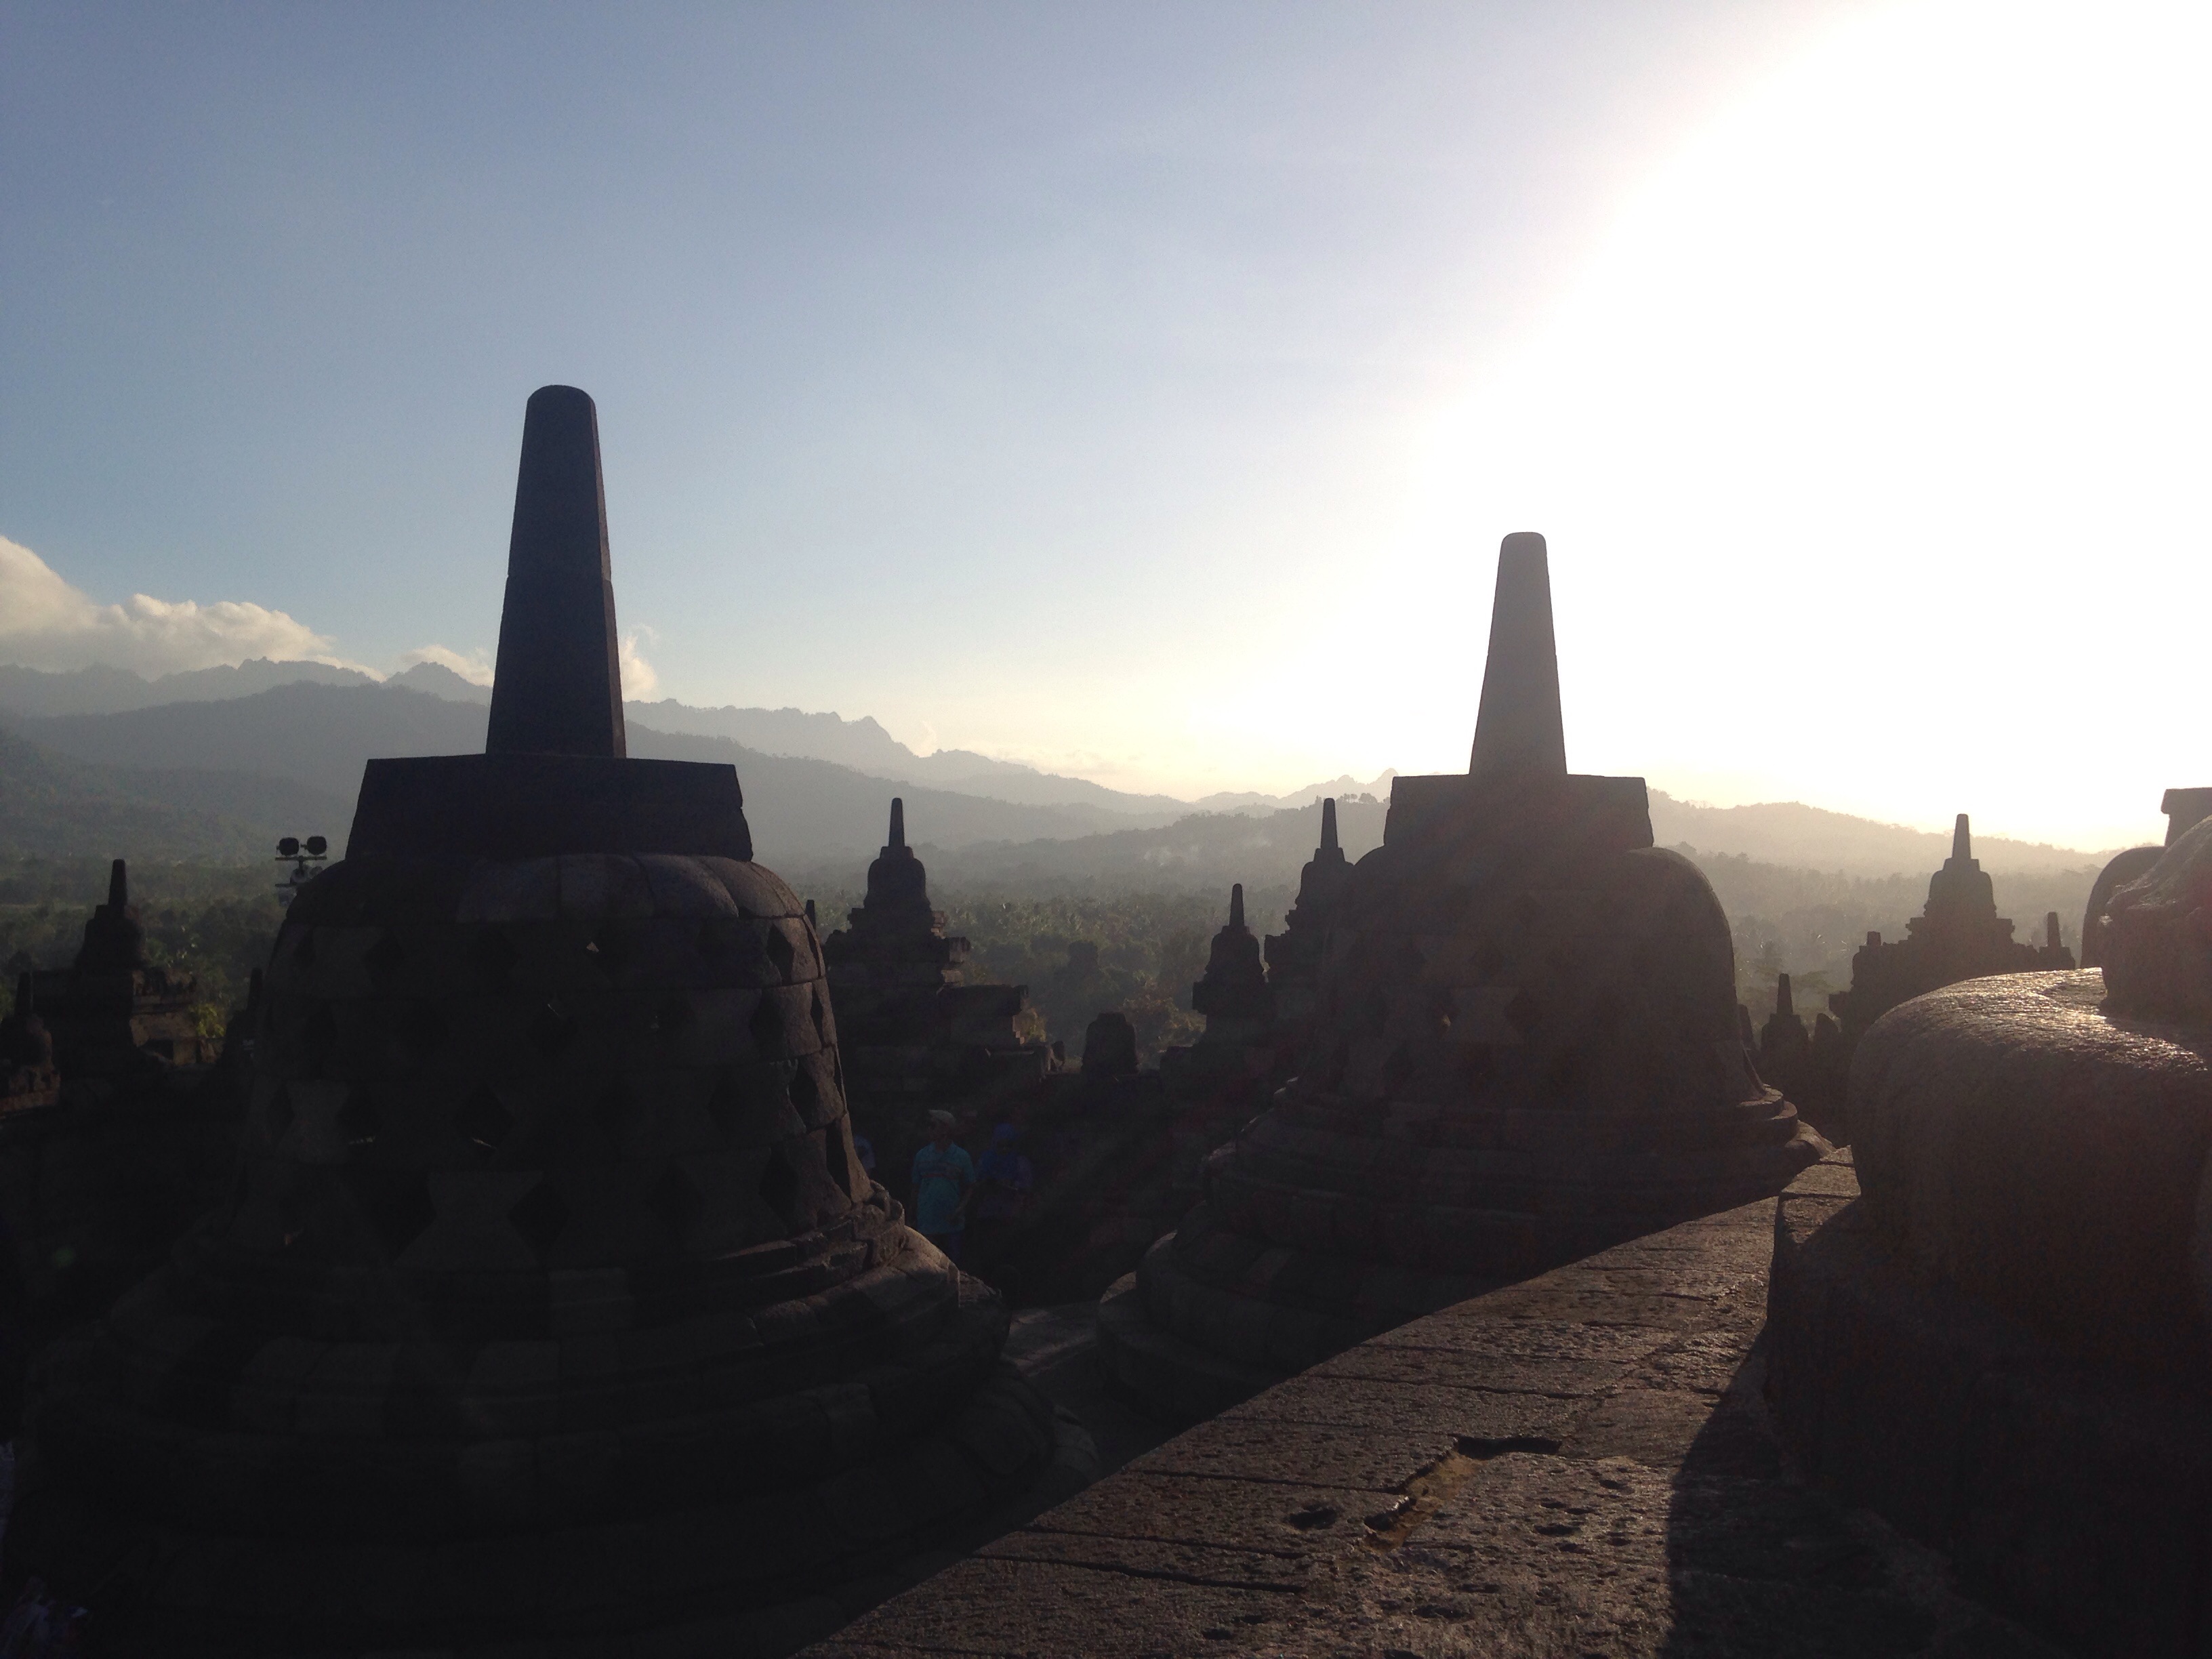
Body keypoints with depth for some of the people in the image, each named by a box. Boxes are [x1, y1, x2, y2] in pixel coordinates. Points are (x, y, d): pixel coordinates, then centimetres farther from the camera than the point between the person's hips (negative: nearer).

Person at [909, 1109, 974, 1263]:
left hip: (952, 1223, -1)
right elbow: (916, 1188, 9)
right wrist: (914, 1219, 9)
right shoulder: (922, 1155, 4)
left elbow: (970, 1187, 3)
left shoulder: (962, 1156, -2)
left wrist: (960, 1209, -12)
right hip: (926, 1224, 1)